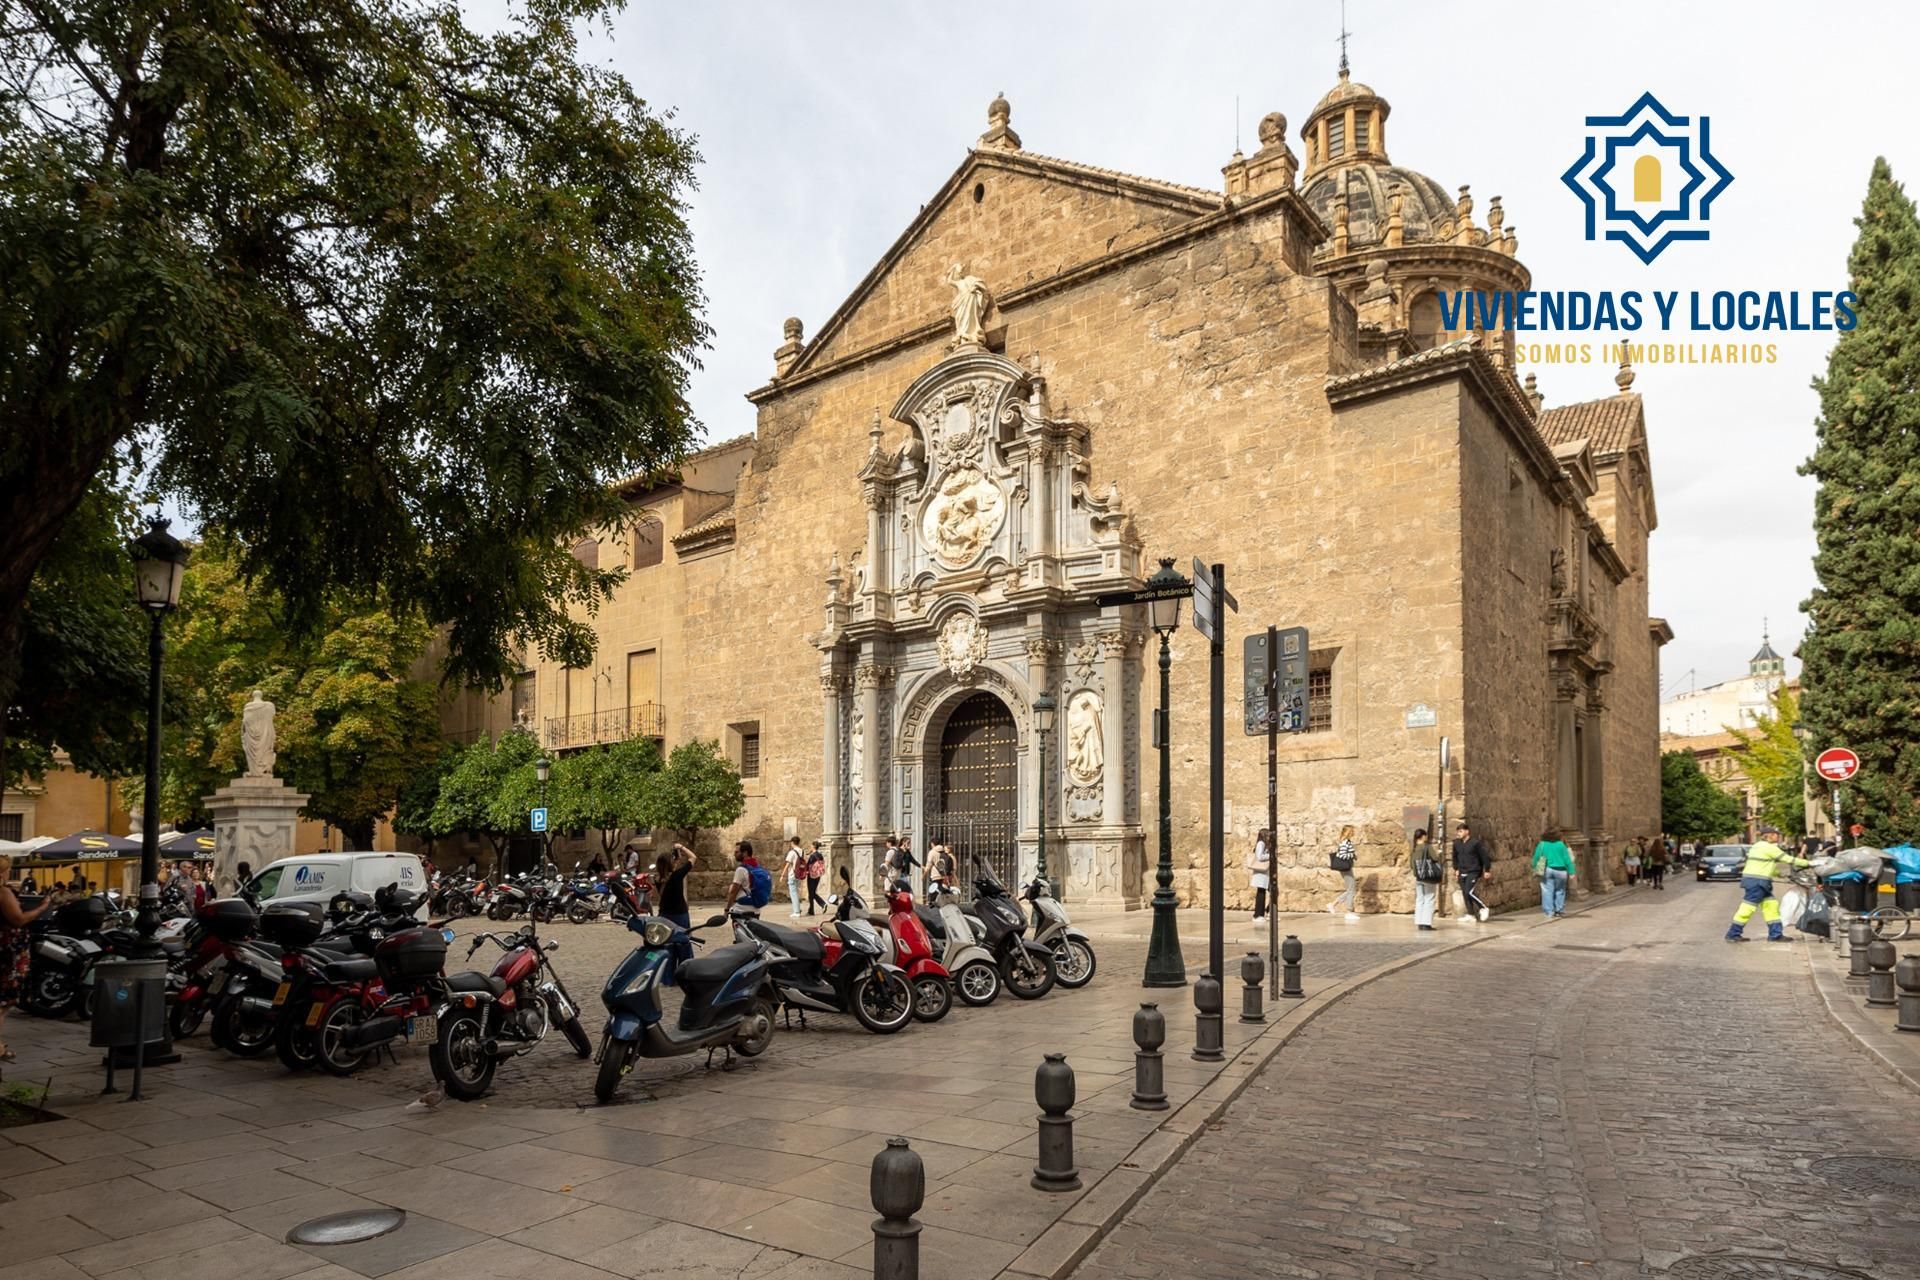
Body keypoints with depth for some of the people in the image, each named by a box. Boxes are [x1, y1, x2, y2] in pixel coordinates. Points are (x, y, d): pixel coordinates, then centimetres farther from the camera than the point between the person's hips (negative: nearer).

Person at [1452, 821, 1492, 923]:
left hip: (1473, 872, -6)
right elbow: (1455, 857, 20)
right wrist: (1456, 868, 16)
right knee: (1464, 894, 6)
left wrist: (1486, 870, -4)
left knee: (1469, 892, -16)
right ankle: (1470, 914, 15)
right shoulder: (1457, 843, 6)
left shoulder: (1476, 842, -10)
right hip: (1462, 873, 6)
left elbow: (1484, 856, -6)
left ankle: (1484, 908, 4)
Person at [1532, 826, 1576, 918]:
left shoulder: (1542, 845, -2)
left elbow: (1536, 858, -1)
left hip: (1547, 870, 0)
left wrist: (1535, 870, 9)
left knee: (1547, 891, 2)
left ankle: (1549, 912, 0)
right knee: (1559, 890, 16)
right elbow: (1567, 859, -2)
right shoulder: (1561, 844, -2)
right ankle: (1559, 910, 17)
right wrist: (1571, 872, 2)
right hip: (1560, 870, 0)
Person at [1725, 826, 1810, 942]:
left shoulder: (1759, 847, 20)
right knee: (1748, 907, -8)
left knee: (1771, 905, 11)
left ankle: (1775, 934, 13)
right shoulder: (1769, 847, -10)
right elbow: (1788, 859, -7)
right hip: (1757, 881, -10)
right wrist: (1808, 863, 2)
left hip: (1753, 880, 10)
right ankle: (1733, 934, -5)